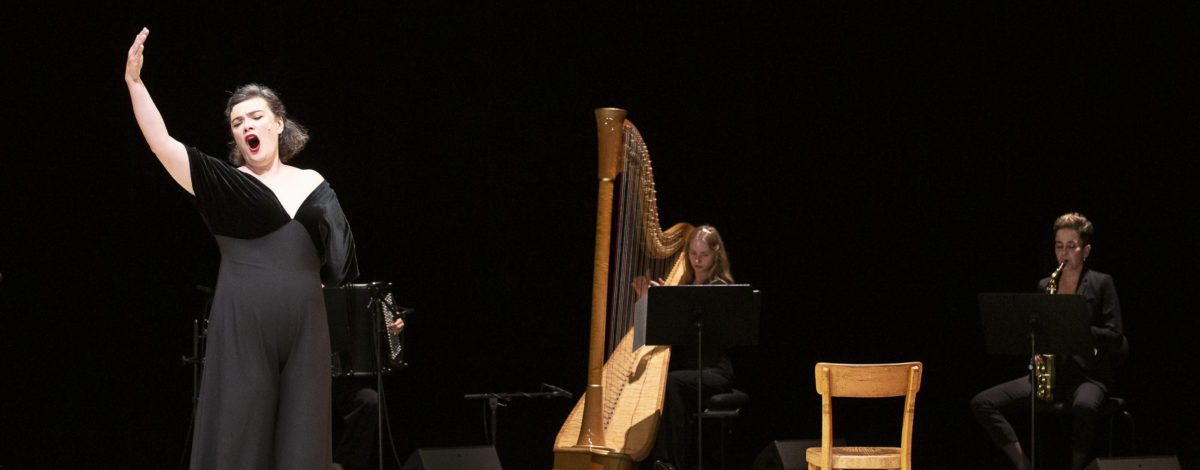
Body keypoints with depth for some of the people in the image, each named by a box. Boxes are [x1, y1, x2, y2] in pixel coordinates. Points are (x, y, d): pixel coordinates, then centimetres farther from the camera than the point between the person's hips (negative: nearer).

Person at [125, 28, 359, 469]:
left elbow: (340, 263, 19)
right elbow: (162, 143, -9)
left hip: (303, 331, 3)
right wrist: (134, 82, -16)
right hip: (243, 330, -3)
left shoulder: (312, 184, 12)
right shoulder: (225, 184, 4)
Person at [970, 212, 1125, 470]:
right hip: (1050, 370, 5)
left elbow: (1115, 340, -4)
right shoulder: (1044, 286, 16)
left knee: (1084, 407, -42)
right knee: (982, 403, -13)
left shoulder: (1101, 284, 3)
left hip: (1088, 373, -5)